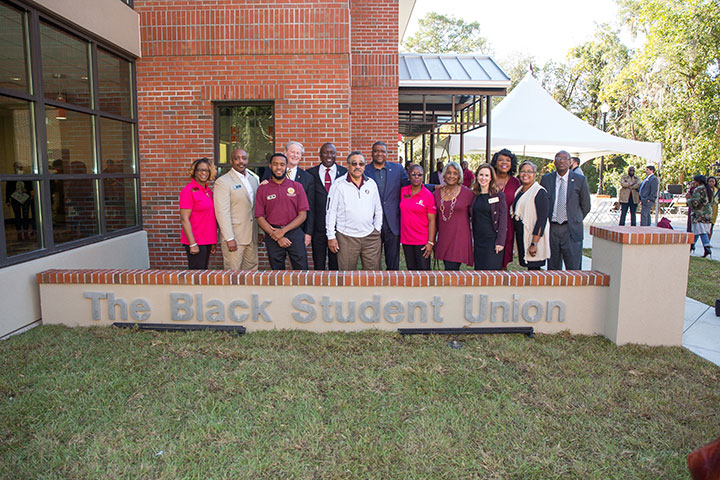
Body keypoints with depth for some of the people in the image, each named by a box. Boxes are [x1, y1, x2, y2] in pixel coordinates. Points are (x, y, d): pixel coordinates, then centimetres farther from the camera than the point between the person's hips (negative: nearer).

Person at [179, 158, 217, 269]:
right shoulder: (188, 191, -10)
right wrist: (192, 244, -18)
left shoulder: (208, 191, 13)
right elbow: (184, 219, -14)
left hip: (207, 241, 8)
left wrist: (213, 242, 16)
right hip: (195, 241, -7)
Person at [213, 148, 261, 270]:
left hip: (252, 236, 6)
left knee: (252, 269, 13)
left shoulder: (253, 179, 13)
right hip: (233, 236, -6)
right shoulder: (222, 182, -9)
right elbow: (222, 213, -15)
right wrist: (229, 238, -19)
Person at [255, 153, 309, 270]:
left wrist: (283, 230, -11)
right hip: (272, 235, 1)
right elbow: (260, 218, 1)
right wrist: (277, 237, -10)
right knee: (277, 271, 9)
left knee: (301, 270, -1)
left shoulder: (297, 186, 4)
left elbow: (303, 215, 0)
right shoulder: (262, 189, 4)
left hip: (295, 233, 0)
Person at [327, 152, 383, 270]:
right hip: (346, 238, -3)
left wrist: (378, 231, 11)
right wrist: (331, 236, -2)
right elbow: (331, 212, 0)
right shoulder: (338, 185, -1)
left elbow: (378, 210, 15)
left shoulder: (371, 184, 8)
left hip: (371, 238, 3)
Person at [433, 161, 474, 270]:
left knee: (451, 268, -12)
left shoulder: (467, 193, -2)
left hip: (459, 238, -4)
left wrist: (475, 240, 3)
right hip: (443, 238, 4)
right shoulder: (437, 193, 7)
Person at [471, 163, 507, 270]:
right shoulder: (474, 195, 9)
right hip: (478, 240, 4)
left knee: (492, 270, -7)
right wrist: (472, 240, 8)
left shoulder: (498, 195, -3)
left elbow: (503, 220, -6)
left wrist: (500, 241, -13)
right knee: (478, 270, 6)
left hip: (492, 239, -4)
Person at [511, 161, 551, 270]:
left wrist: (534, 244, -21)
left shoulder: (540, 192, -10)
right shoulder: (519, 191, 13)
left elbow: (542, 219, -16)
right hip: (521, 236, 7)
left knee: (533, 268, -5)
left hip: (534, 237, -7)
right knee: (528, 268, 11)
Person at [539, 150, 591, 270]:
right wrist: (546, 221, 9)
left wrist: (575, 220, 11)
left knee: (573, 268, -2)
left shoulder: (580, 180, 1)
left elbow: (585, 206, 9)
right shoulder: (546, 179, 6)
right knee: (553, 268, 8)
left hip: (571, 230, -2)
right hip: (551, 228, 2)